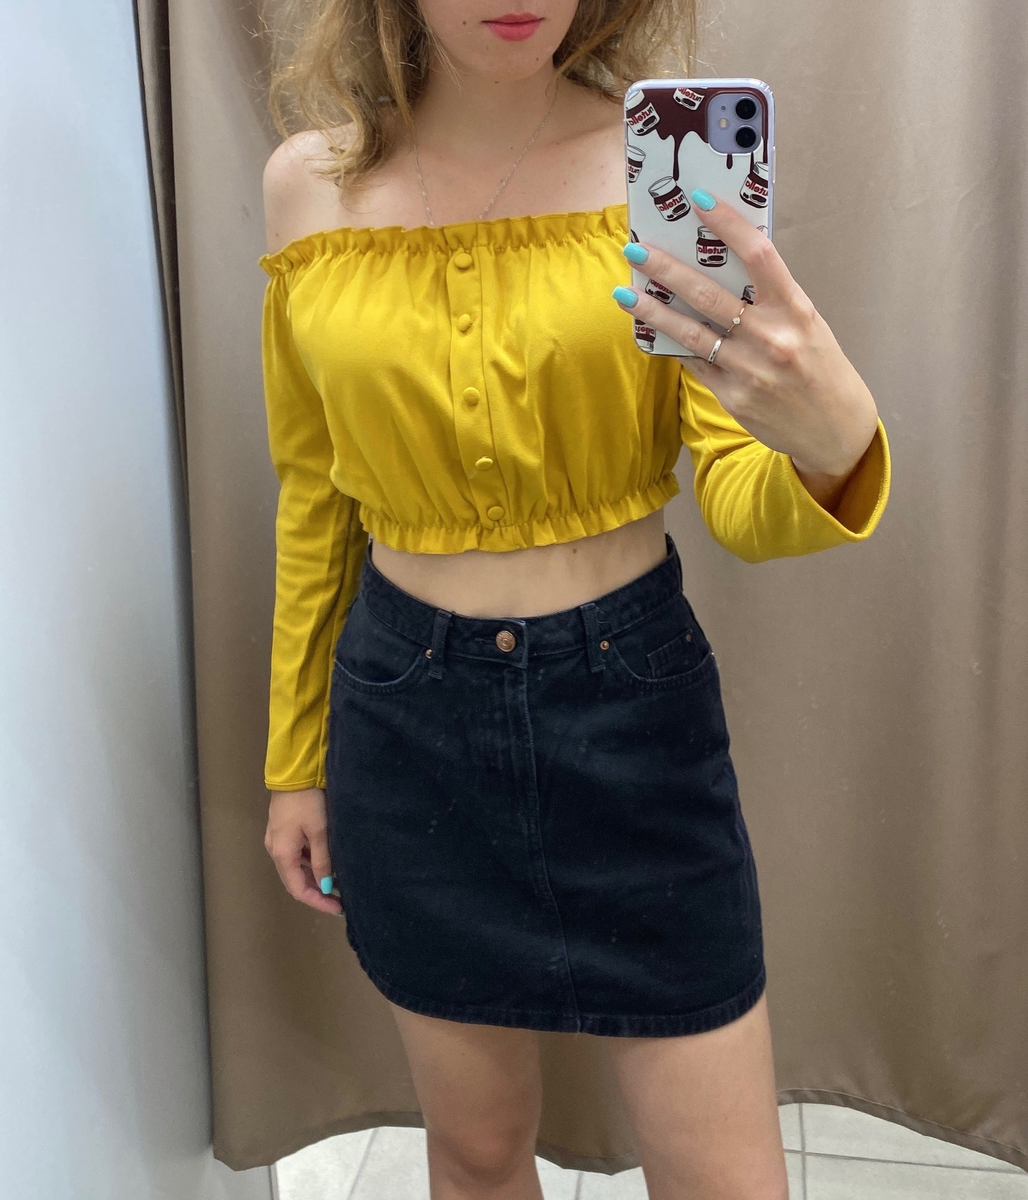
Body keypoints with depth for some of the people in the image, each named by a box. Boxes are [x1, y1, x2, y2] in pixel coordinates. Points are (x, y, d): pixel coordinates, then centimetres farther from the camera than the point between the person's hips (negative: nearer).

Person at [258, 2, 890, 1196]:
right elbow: (314, 500, 7)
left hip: (631, 700, -1)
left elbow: (735, 498, -10)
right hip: (407, 711, 2)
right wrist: (293, 756, 11)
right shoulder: (310, 183, -2)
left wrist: (829, 447, -35)